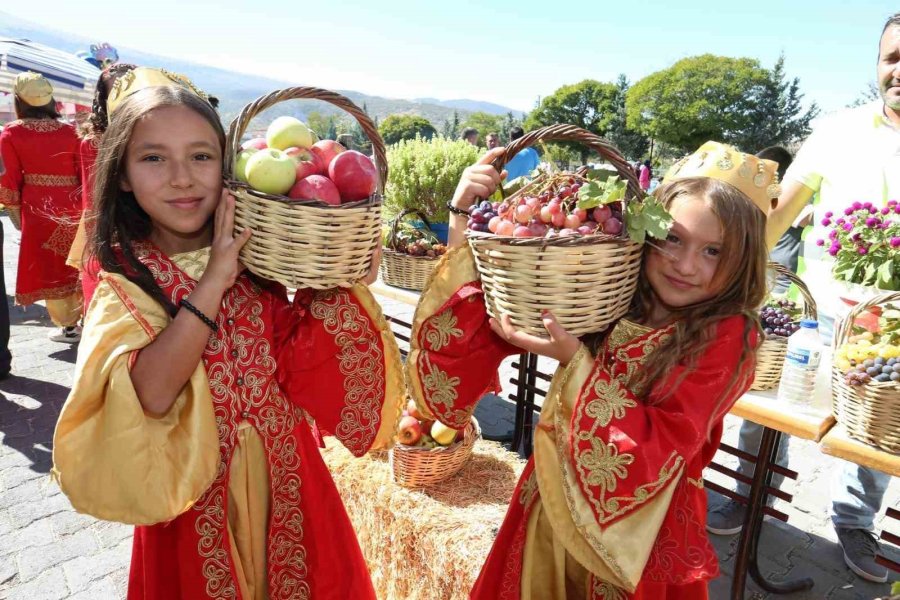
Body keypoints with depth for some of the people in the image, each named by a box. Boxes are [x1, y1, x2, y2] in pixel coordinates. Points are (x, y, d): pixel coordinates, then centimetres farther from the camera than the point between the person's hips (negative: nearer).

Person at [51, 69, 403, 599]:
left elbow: (308, 369, -10)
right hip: (197, 510, -2)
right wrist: (211, 284, -30)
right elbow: (147, 397, -30)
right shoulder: (125, 290, -13)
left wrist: (343, 282, -20)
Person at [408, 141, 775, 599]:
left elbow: (658, 452, -24)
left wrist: (575, 360, -32)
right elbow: (500, 306, -11)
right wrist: (465, 224, -24)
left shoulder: (728, 337, -18)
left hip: (640, 532, -3)